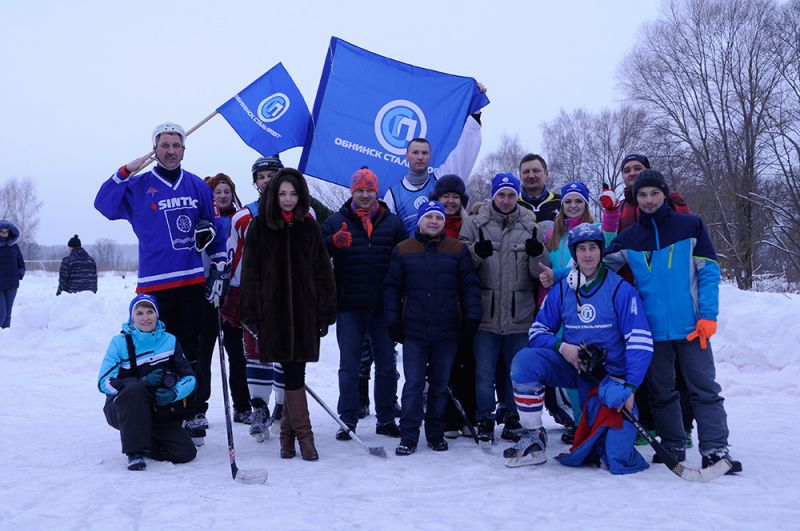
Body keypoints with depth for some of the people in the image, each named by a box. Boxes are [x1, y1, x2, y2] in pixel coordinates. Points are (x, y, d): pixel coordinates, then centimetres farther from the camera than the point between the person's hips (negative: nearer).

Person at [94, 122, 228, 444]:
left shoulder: (197, 186, 11)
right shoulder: (139, 186, 5)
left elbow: (215, 228, 15)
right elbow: (104, 205, -7)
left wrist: (220, 268, 10)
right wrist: (125, 173, -15)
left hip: (192, 280, 2)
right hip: (155, 283, -2)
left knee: (191, 350, 6)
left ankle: (194, 415, 11)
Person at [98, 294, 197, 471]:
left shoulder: (170, 341, 1)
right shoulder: (120, 342, -6)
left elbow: (189, 377, 1)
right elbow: (104, 382, -14)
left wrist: (174, 393, -21)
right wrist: (144, 381, -25)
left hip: (160, 412, 3)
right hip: (122, 410, -2)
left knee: (185, 453, -17)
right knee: (135, 388, -36)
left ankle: (147, 443, 13)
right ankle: (134, 451, -26)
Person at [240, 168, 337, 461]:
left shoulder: (309, 227, 9)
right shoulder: (260, 226, 3)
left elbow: (323, 272, 9)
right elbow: (251, 272, 2)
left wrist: (325, 313, 3)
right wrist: (251, 314, -3)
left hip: (304, 312, 2)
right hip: (273, 312, -2)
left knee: (295, 373, 3)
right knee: (293, 373, -5)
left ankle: (288, 433, 16)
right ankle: (304, 435, 3)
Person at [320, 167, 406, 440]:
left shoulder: (393, 223, 6)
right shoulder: (337, 221, 3)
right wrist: (333, 242, -26)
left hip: (383, 307, 1)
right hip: (349, 307, -1)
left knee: (386, 366, 9)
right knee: (349, 366, 4)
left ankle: (386, 419, 21)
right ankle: (347, 420, 13)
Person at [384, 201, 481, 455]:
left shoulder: (458, 250, 4)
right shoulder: (403, 251, 5)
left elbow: (469, 285, 4)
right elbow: (392, 288, 7)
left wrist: (472, 317, -3)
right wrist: (393, 321, 1)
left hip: (447, 332, 1)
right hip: (414, 331, 0)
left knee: (440, 386, 10)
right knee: (413, 384, -1)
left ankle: (436, 434, 21)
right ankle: (409, 437, 6)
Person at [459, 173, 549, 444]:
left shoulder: (530, 228, 6)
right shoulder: (475, 225, 2)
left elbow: (540, 273, 5)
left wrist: (537, 254, -16)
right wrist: (476, 252, -22)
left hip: (520, 315, 1)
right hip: (485, 313, -1)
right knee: (484, 373, 5)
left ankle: (514, 419, 26)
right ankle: (485, 420, 19)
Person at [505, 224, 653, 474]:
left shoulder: (620, 289, -10)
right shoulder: (561, 290, 1)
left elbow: (640, 341, -15)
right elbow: (538, 331, 5)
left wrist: (630, 387, -23)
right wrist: (561, 346, -16)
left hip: (611, 375, -3)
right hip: (572, 366, 3)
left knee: (617, 460, -16)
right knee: (525, 360, -26)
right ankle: (533, 437, -10)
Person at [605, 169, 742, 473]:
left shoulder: (690, 226, 1)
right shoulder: (628, 239, 8)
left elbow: (709, 272, -1)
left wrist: (708, 315, -9)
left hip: (691, 327, -3)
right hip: (653, 330, 3)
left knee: (704, 389, -3)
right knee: (662, 392, 11)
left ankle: (715, 449, -1)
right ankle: (672, 446, 22)